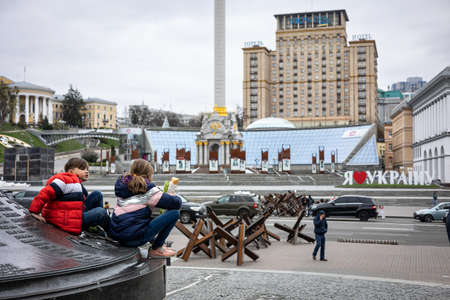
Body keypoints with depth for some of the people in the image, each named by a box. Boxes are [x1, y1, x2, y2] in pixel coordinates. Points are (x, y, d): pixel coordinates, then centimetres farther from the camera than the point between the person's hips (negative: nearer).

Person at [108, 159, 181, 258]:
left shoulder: (121, 183, 11)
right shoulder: (147, 188, -9)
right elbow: (176, 204, -6)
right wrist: (175, 197, 15)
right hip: (133, 238, -8)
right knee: (174, 213, -4)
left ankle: (154, 241, 21)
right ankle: (156, 249, 5)